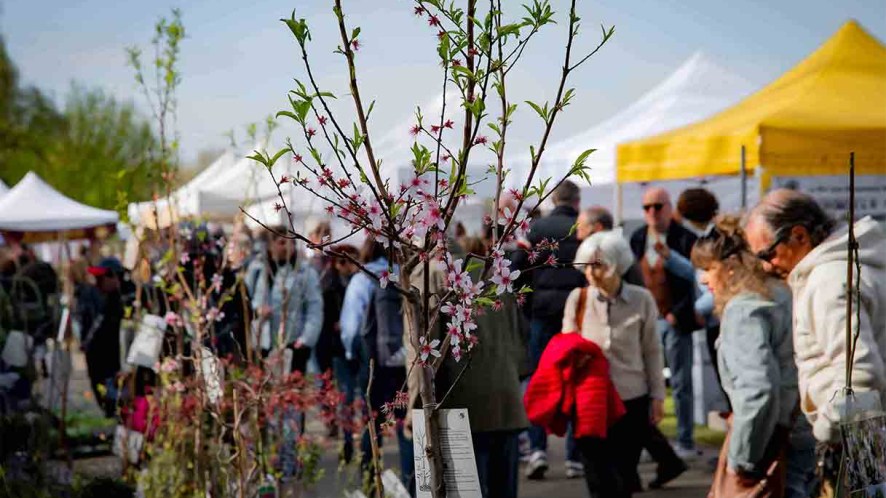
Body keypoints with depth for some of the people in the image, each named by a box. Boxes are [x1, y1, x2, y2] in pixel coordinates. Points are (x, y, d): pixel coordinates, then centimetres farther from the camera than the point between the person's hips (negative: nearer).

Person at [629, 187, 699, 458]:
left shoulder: (685, 239, -6)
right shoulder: (637, 239, 10)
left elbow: (693, 281, -8)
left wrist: (677, 314, -13)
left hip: (674, 320, -4)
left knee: (680, 383, 2)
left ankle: (685, 441, 8)